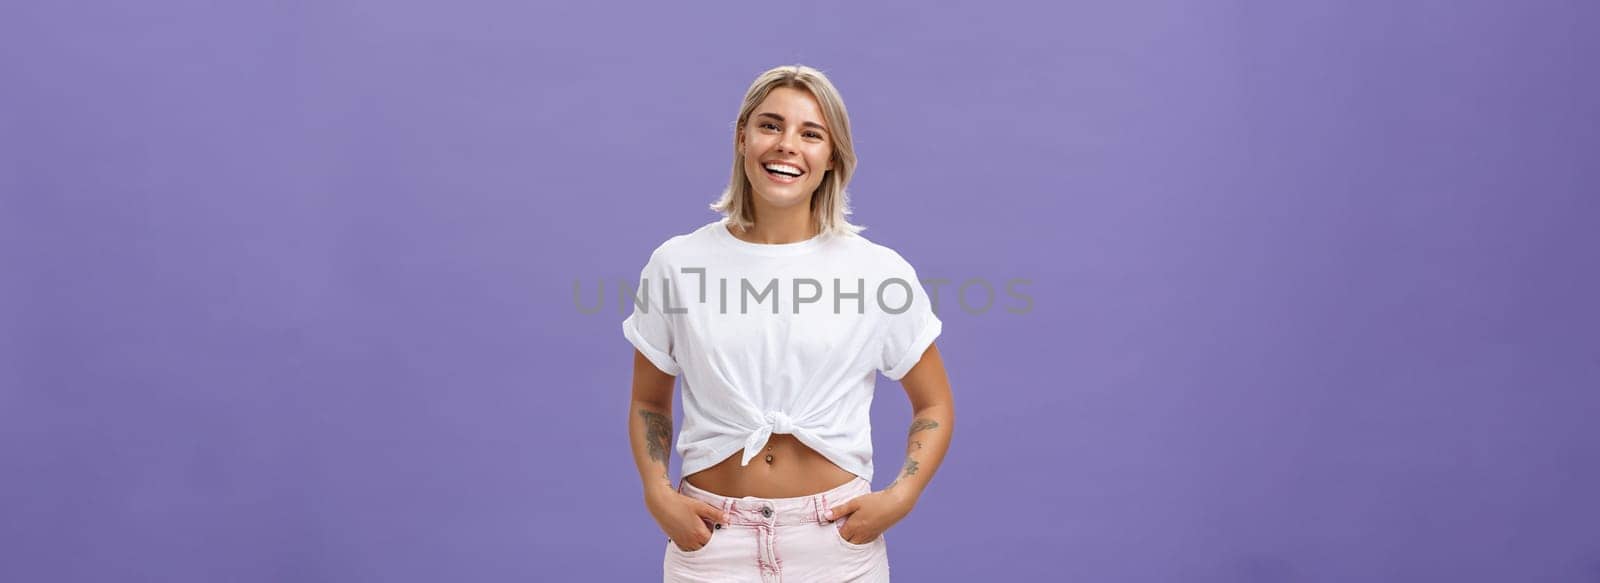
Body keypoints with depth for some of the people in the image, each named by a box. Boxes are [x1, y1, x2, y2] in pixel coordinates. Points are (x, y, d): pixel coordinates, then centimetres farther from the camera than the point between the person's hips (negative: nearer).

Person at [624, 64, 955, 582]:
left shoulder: (880, 271, -5)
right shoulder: (676, 264, -3)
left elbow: (934, 408, 5)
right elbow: (649, 403, 8)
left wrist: (900, 496, -10)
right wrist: (658, 494, -8)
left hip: (837, 540, 0)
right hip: (710, 538, 1)